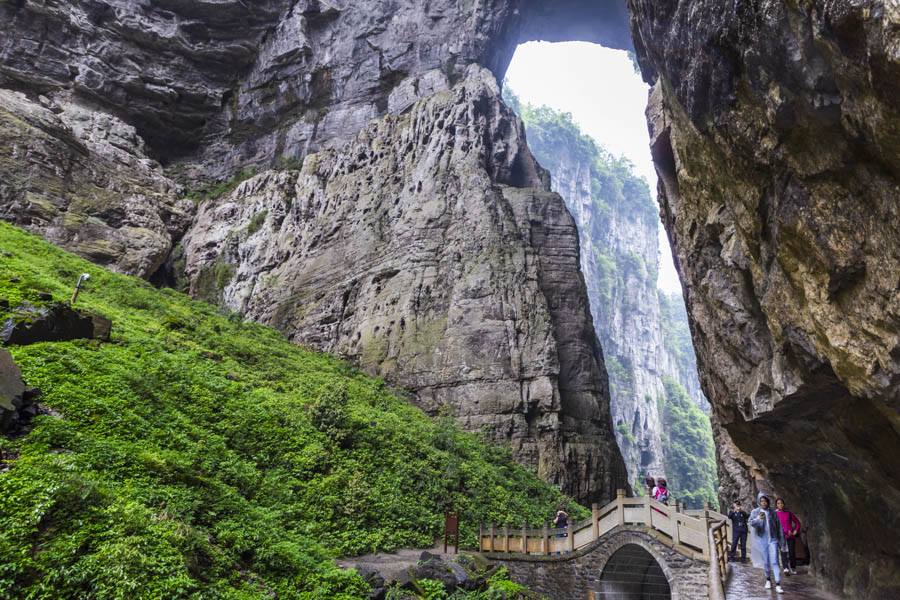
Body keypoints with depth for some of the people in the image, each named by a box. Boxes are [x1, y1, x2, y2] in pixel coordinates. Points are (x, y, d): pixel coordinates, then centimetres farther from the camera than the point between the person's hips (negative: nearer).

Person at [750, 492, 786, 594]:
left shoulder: (773, 513, 4)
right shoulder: (755, 512, -1)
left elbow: (779, 527, 9)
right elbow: (751, 522, -19)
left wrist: (782, 541, 7)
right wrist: (758, 518, -40)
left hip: (773, 540, 0)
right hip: (762, 540, 0)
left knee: (774, 562, -10)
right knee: (766, 562, 8)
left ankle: (778, 585, -13)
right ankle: (768, 580, 29)